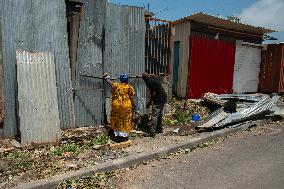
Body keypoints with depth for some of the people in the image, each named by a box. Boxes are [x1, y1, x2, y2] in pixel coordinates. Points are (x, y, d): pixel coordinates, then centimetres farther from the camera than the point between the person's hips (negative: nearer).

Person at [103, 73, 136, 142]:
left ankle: (117, 135, 19)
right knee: (125, 121, 8)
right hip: (126, 106, -2)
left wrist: (106, 77, 42)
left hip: (116, 105, 2)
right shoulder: (129, 87, -4)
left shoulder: (115, 85, 3)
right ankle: (124, 136, 15)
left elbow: (110, 82, 22)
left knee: (117, 120, 13)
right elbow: (131, 98, -5)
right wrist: (134, 106, 6)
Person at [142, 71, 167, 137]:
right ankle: (159, 129, 30)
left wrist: (149, 103, -8)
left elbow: (153, 93, -17)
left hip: (158, 99, -10)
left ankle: (152, 132, -6)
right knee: (159, 114, 19)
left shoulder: (150, 82, -14)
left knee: (154, 115, -7)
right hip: (164, 97, 10)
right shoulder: (155, 78, 14)